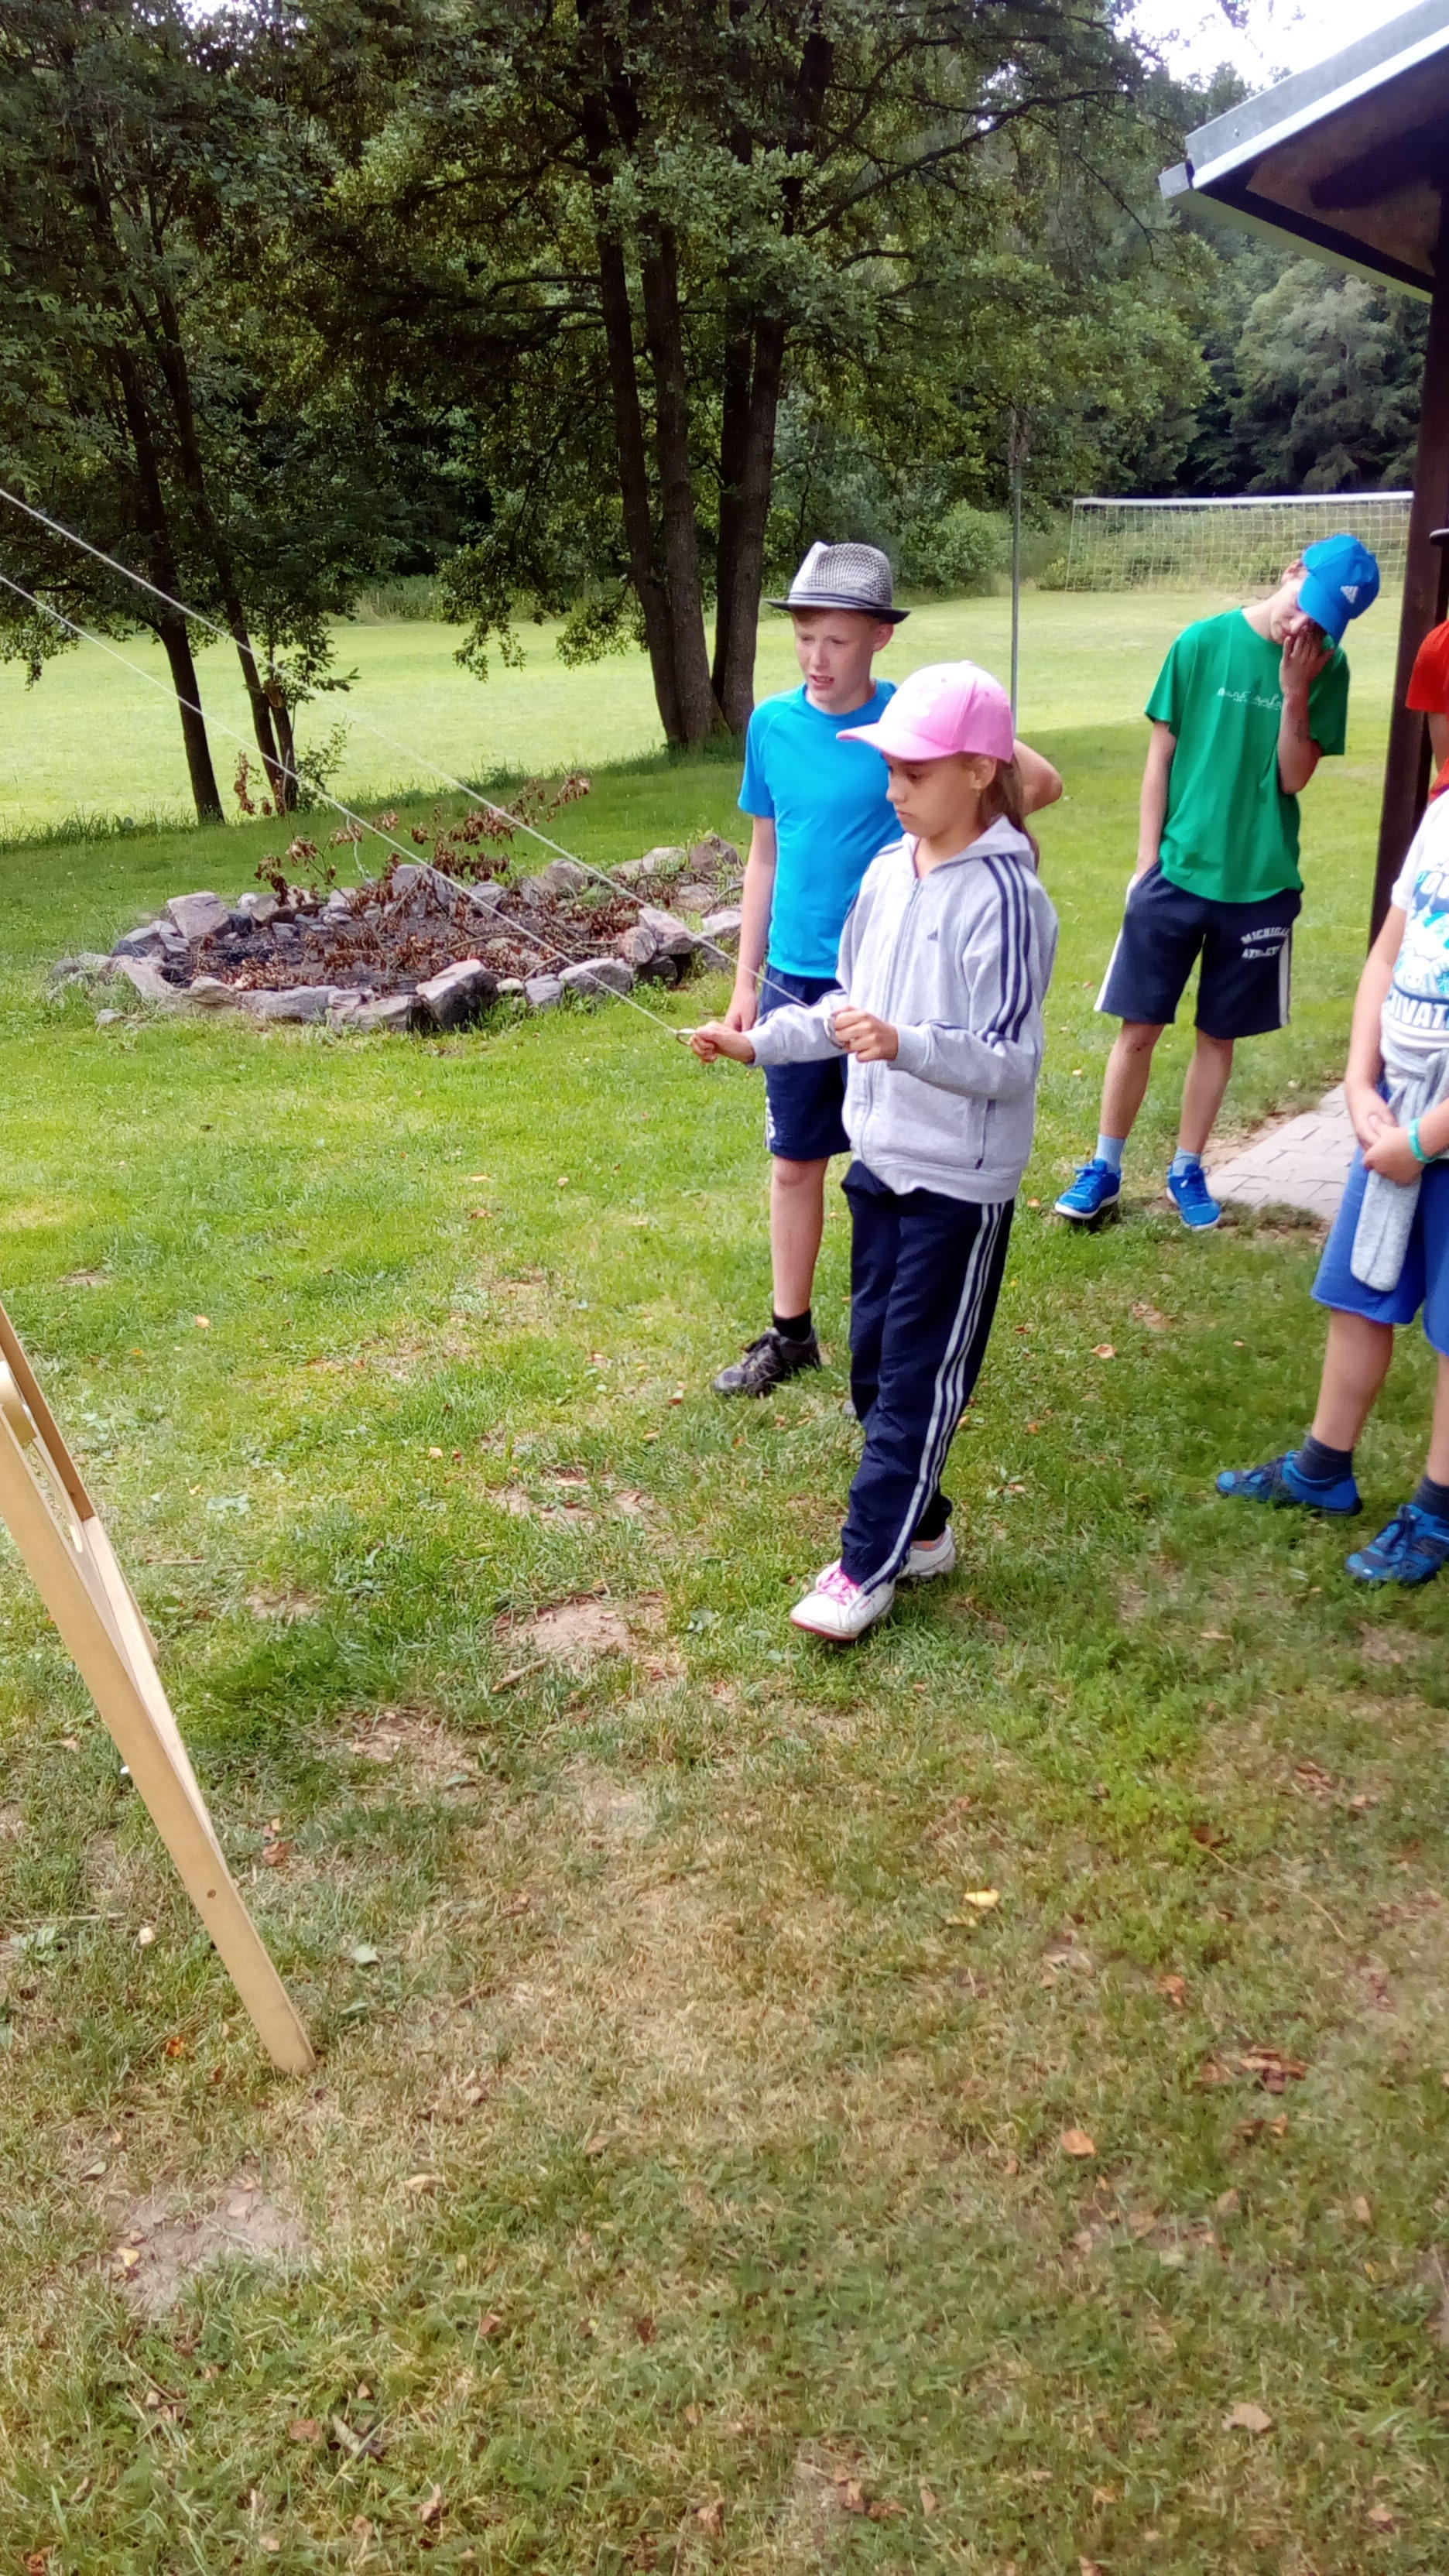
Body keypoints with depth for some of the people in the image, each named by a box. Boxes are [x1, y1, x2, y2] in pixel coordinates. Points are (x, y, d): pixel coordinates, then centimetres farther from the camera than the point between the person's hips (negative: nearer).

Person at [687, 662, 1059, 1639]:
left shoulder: (1005, 897, -18)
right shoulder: (890, 871, 4)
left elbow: (1008, 1060, -21)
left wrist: (903, 1044, -35)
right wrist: (759, 1041, 7)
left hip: (960, 1181, -8)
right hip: (881, 1158, 8)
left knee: (918, 1376, 3)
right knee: (876, 1361, 16)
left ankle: (870, 1564, 13)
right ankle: (917, 1524, 33)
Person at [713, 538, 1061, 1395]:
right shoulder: (772, 723, 2)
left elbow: (1042, 783, -9)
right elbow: (766, 855, 11)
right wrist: (747, 979, 11)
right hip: (794, 979, 4)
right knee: (795, 1161, 14)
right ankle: (792, 1332, 30)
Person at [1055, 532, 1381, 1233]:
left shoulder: (1325, 669, -1)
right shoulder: (1203, 642, -5)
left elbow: (1294, 778, -5)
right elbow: (1161, 755, 0)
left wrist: (1295, 693, -17)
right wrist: (1146, 860, -2)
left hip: (1260, 885, 1)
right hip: (1176, 874, -1)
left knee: (1218, 1034, 10)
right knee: (1139, 1026, 3)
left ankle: (1187, 1169, 26)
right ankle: (1105, 1168, 17)